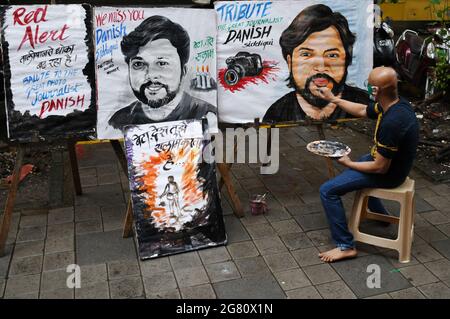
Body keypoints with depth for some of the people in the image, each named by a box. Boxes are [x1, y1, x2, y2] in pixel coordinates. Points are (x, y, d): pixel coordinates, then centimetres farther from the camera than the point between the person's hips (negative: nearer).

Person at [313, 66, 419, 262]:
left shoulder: (391, 123, -36)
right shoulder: (395, 103, -7)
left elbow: (380, 168, -28)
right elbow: (362, 111, 12)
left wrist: (349, 164, -14)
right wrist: (333, 99, 11)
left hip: (388, 173, -9)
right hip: (388, 161, 9)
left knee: (328, 190, -11)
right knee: (354, 168, 35)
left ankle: (345, 246, -3)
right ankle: (381, 215, 47)